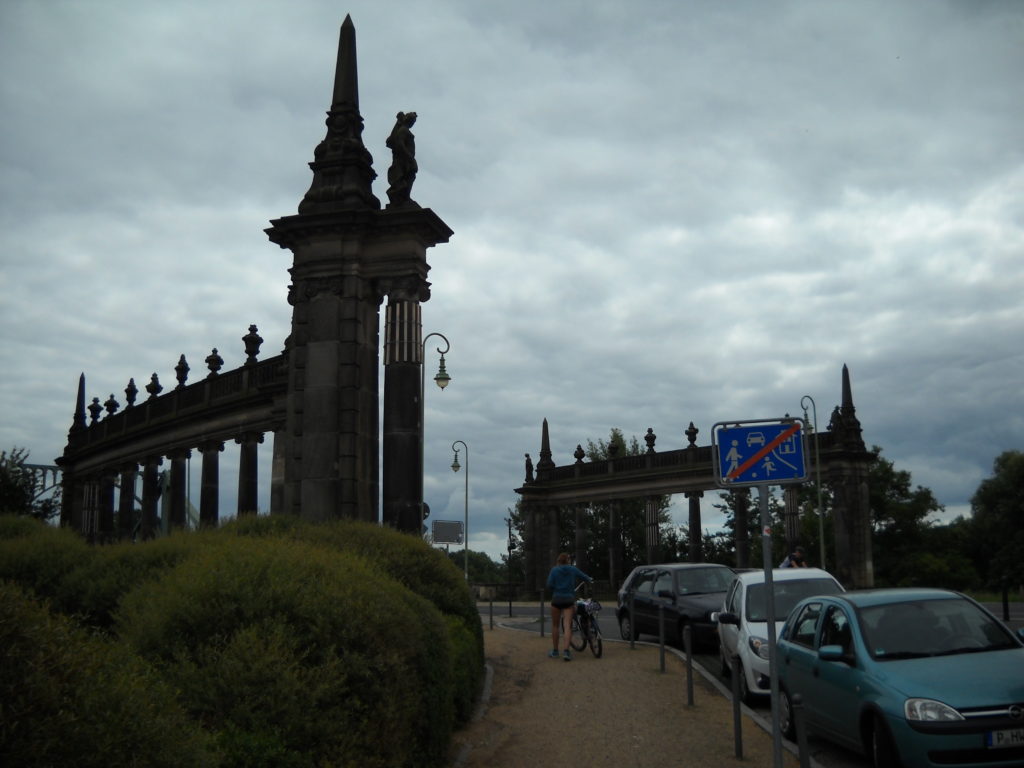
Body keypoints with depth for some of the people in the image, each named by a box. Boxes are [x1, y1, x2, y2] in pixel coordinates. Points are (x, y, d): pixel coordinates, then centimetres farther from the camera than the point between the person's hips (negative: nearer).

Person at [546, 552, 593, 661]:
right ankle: (566, 651, -18)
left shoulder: (554, 570, -2)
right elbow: (584, 576, 15)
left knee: (555, 625, 12)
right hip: (569, 599, 1)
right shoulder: (573, 569, 3)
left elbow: (549, 585, -10)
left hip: (557, 599, 0)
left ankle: (555, 651, 17)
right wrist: (590, 581, 38)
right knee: (567, 626, -4)